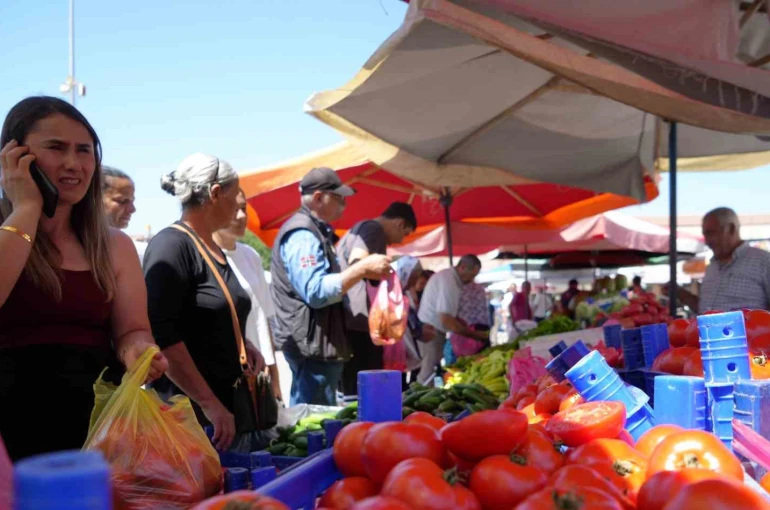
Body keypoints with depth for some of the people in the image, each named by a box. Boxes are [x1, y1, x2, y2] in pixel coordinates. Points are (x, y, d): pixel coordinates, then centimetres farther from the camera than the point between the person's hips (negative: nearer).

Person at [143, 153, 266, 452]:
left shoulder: (213, 249, 13)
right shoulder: (171, 245, -14)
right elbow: (162, 334, -23)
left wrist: (244, 346, 6)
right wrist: (208, 403, -23)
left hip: (227, 403, 8)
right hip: (188, 411, -8)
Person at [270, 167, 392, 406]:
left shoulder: (315, 231, 17)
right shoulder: (303, 235, -16)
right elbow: (316, 292, -26)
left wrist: (363, 271, 16)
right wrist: (362, 268, -24)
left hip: (319, 342, 11)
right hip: (312, 343, -11)